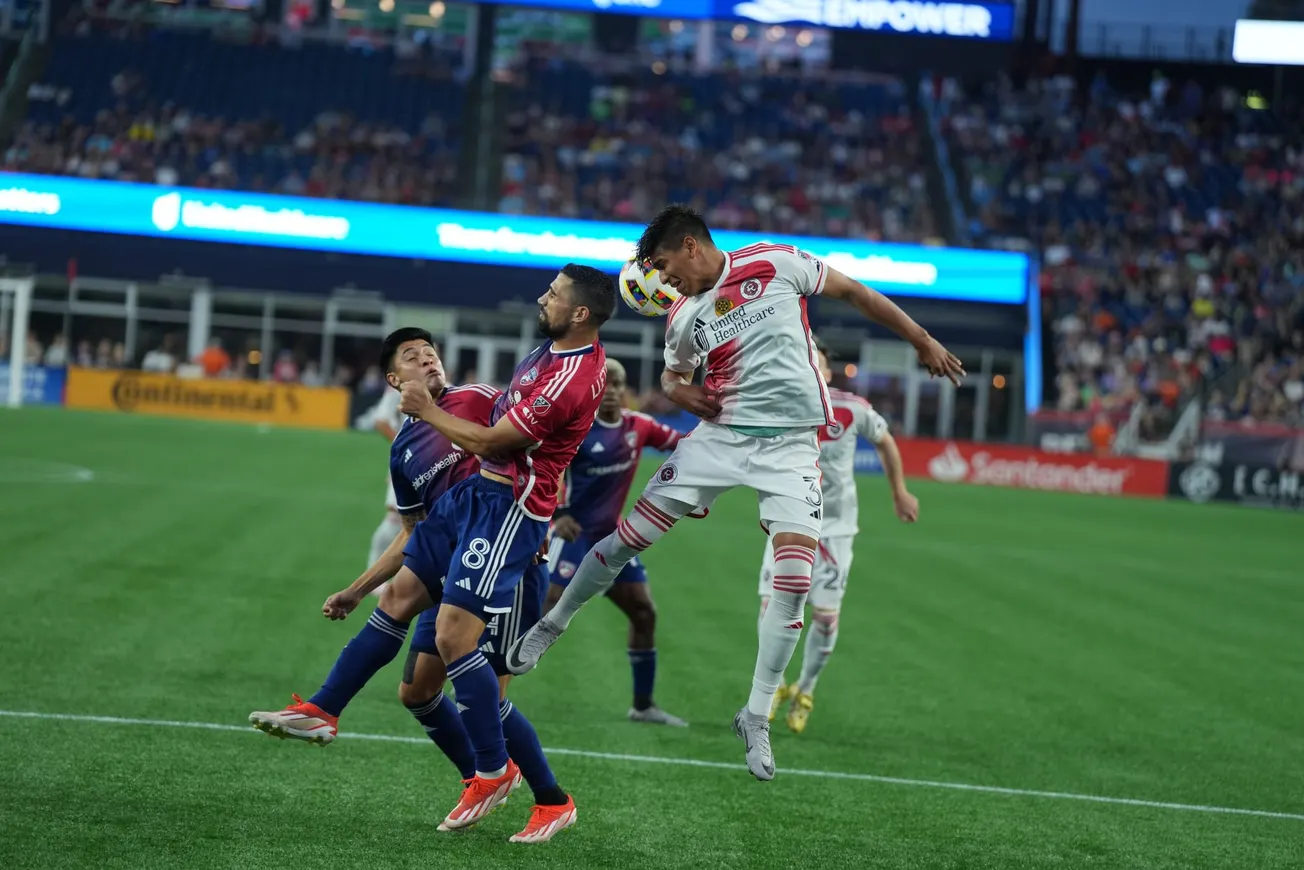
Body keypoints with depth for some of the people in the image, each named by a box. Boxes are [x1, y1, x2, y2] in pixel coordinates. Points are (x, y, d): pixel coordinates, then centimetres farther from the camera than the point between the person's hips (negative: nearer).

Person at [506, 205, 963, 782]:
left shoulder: (776, 264, -6)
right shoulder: (683, 319, 4)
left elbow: (853, 293, 4)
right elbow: (672, 373, 23)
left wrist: (922, 341, 5)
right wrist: (680, 391, -2)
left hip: (790, 446, -3)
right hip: (720, 433, 3)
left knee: (794, 579, -15)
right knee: (629, 537, -2)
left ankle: (756, 717, -2)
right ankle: (551, 625, 22)